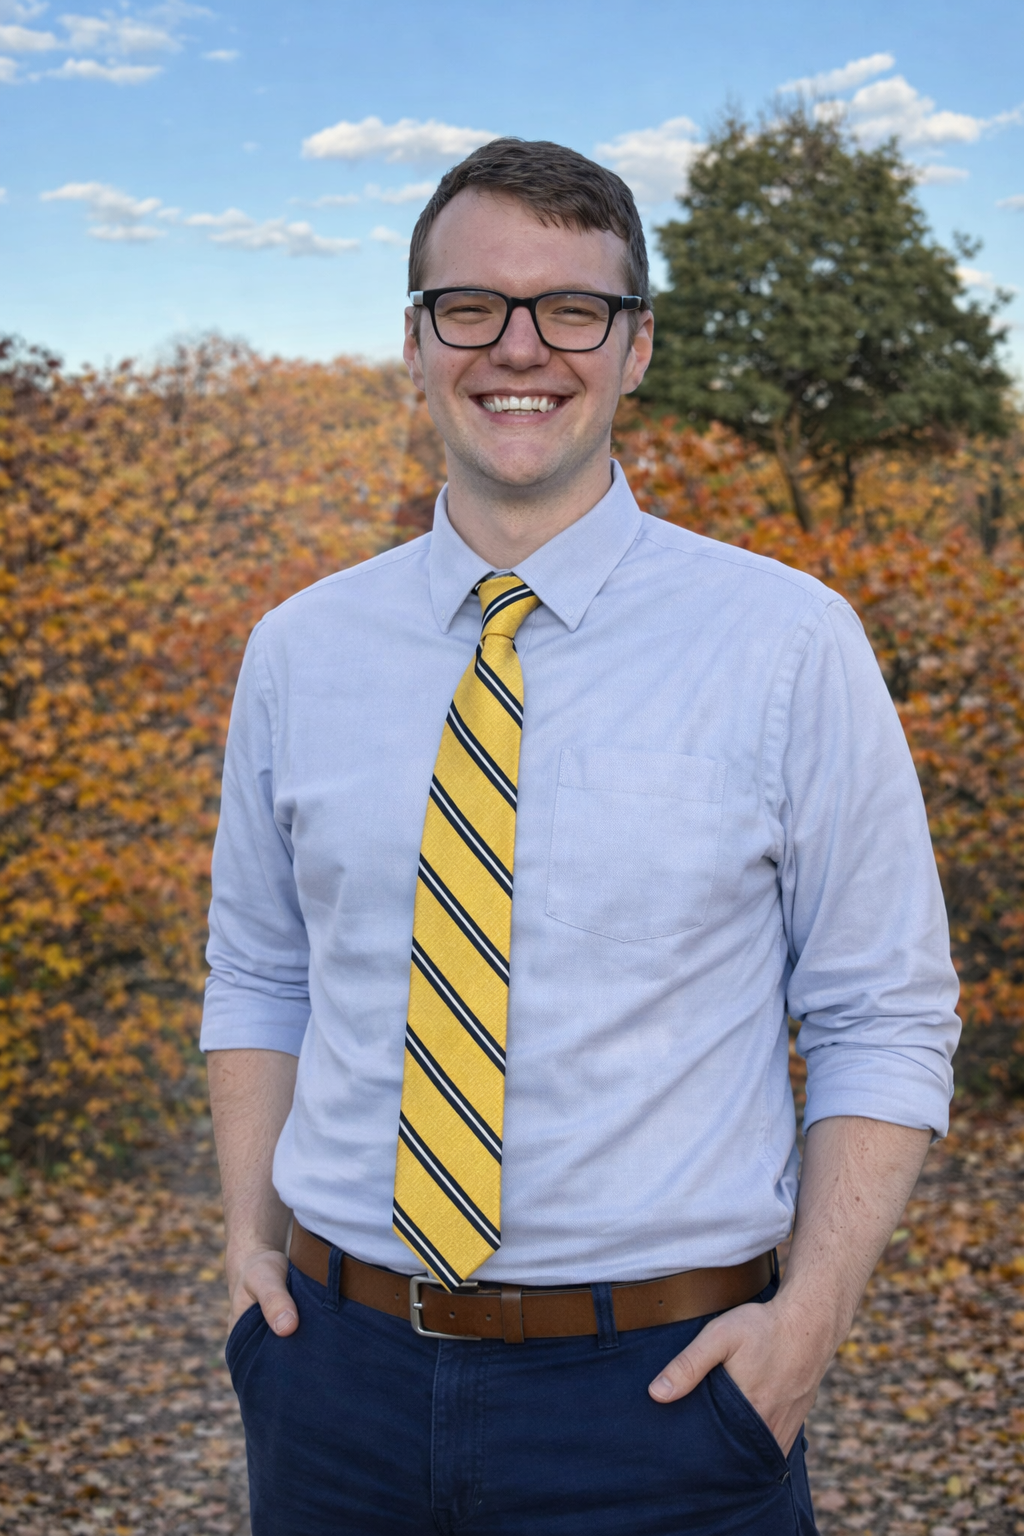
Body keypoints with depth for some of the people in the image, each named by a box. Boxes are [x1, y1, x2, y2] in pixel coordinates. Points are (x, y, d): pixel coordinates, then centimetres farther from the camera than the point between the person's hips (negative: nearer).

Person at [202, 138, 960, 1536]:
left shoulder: (791, 645, -6)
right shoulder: (300, 650, 3)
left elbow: (886, 1024, -2)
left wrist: (811, 1315, -12)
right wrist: (253, 1227, 1)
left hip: (659, 1385, -2)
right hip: (340, 1370, 3)